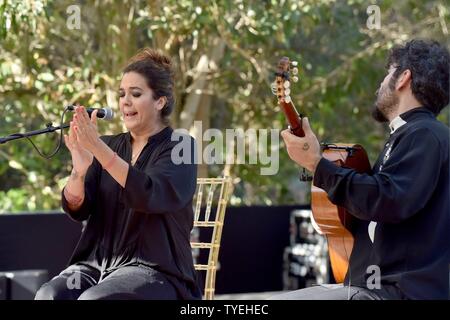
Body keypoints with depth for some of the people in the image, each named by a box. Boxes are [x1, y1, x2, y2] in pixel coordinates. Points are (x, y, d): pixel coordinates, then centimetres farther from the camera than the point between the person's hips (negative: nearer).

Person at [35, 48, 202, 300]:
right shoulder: (111, 146, 13)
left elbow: (151, 196, -22)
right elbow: (76, 209, 3)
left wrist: (99, 149, -30)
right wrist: (79, 171, -19)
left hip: (155, 269, -4)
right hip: (98, 262, 5)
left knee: (93, 299, -32)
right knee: (49, 295, -25)